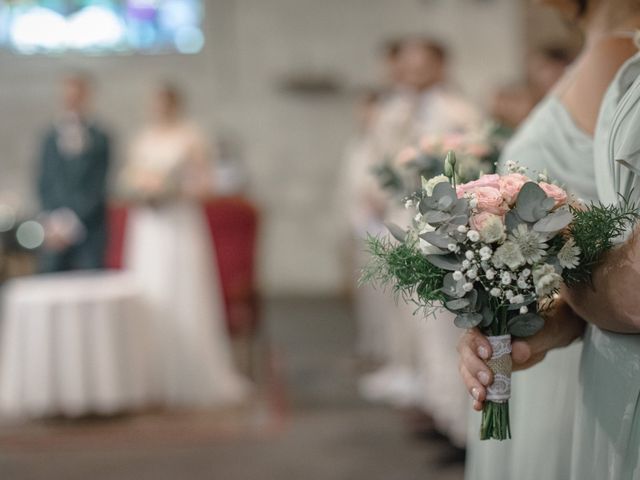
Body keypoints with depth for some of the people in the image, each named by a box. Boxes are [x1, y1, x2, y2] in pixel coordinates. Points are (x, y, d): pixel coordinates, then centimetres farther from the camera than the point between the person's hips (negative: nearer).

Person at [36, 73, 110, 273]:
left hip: (88, 230, -3)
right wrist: (54, 221, -5)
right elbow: (43, 184, 7)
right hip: (55, 234, 3)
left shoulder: (100, 138, -1)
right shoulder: (50, 137, 9)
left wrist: (72, 223, -9)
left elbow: (96, 187, -4)